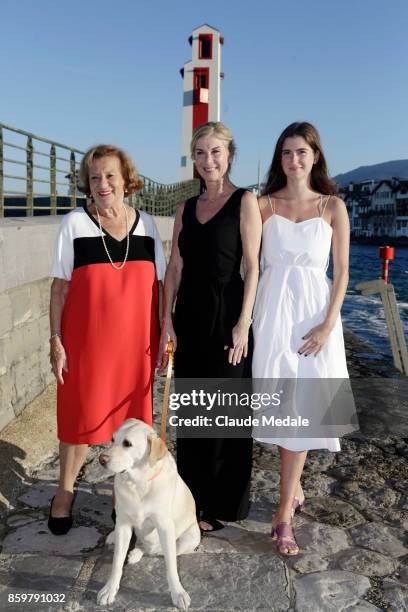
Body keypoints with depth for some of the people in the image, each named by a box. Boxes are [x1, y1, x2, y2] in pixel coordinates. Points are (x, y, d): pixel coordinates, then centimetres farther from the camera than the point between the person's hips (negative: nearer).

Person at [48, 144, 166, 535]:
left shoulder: (146, 224, 2)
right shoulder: (74, 224, -4)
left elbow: (159, 284, 7)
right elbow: (60, 286, -3)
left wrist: (165, 336, 4)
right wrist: (56, 341, -7)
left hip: (135, 341, 2)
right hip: (85, 340, -2)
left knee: (131, 417, 12)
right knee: (80, 416, 8)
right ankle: (64, 495, 30)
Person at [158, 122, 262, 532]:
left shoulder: (244, 202, -3)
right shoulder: (186, 208, 12)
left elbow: (252, 266, -8)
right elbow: (174, 267, 10)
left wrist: (243, 324, -14)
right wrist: (167, 320, 3)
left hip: (226, 317, -5)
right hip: (190, 317, 5)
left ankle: (222, 505, 22)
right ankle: (192, 496, 30)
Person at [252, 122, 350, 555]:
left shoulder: (333, 207, 3)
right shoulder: (264, 205, 5)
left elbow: (341, 272, 1)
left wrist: (328, 324, -9)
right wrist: (245, 319, -7)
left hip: (313, 312, -1)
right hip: (272, 310, 1)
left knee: (299, 409, -1)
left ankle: (284, 513, 8)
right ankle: (294, 490, 28)